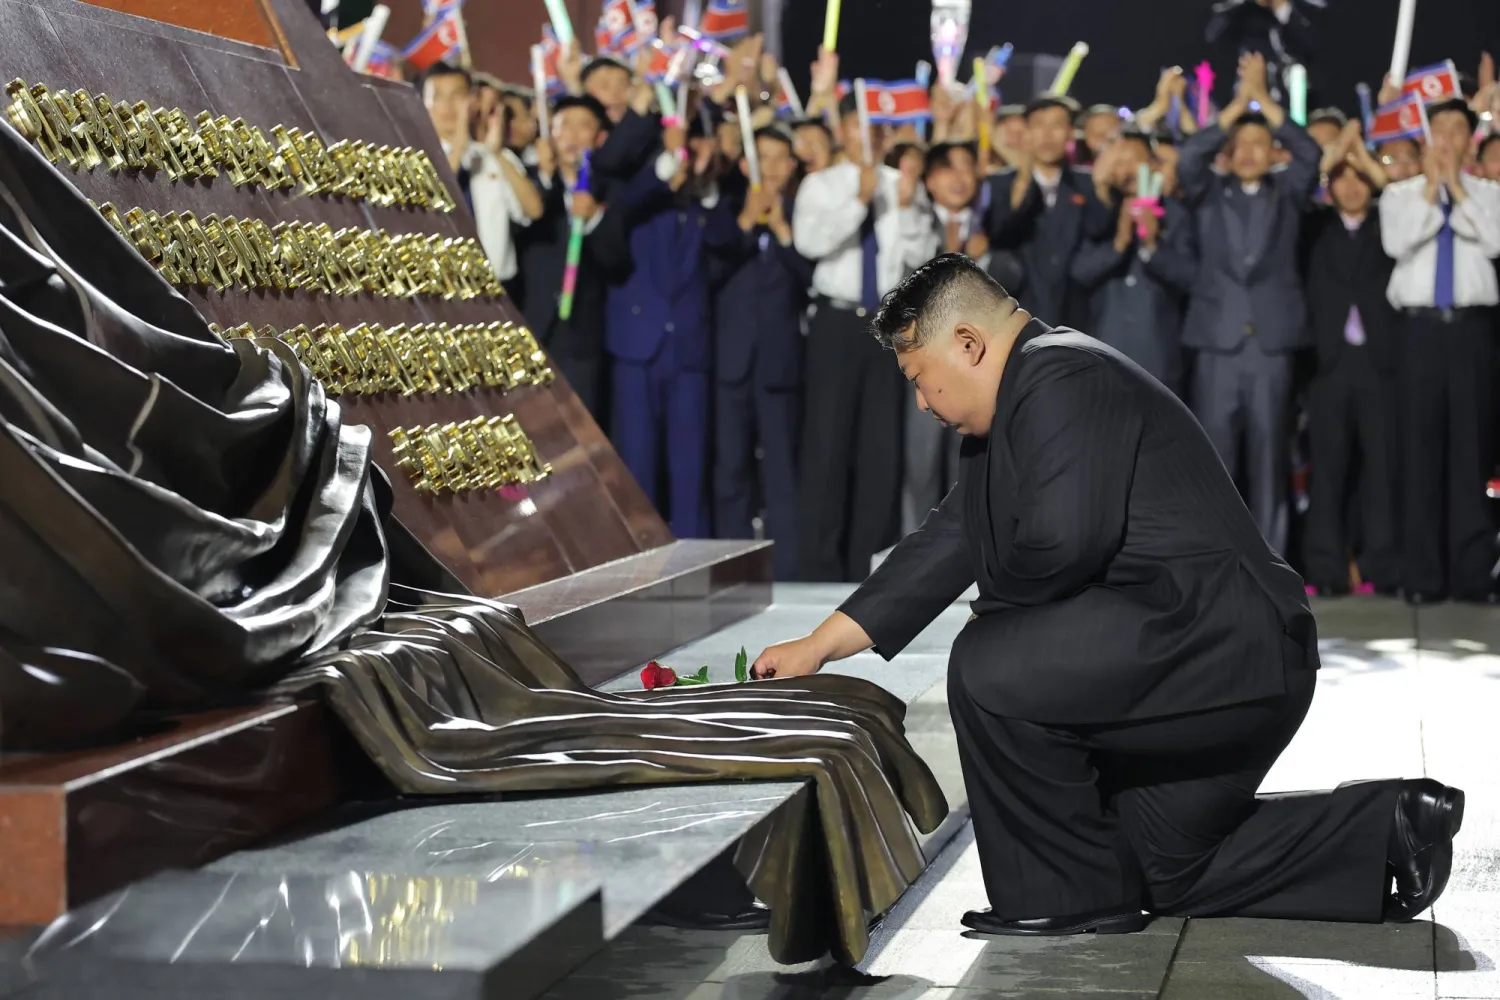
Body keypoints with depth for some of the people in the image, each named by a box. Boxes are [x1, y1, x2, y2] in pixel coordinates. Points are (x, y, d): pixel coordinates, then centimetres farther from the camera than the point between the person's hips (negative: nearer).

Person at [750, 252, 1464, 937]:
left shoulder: (1060, 379, -16)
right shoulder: (1015, 405, 18)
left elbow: (1059, 543, -29)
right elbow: (947, 545, 21)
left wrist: (997, 602, -7)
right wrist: (818, 646, 20)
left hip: (1220, 643, -11)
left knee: (990, 668, -22)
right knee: (1160, 868, 21)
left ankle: (1068, 894, -8)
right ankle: (1388, 827, 20)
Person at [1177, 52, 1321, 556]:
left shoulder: (1287, 192, 12)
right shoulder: (1210, 192, 11)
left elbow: (1311, 154, -5)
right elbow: (1188, 159, -7)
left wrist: (1263, 97, -5)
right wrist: (1238, 101, -6)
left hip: (1271, 339, 0)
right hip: (1216, 338, 0)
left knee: (1268, 454, 2)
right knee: (1213, 454, -1)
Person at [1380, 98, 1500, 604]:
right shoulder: (1400, 192, 10)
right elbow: (1396, 242, -8)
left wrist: (1457, 186, -6)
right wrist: (1431, 186, -6)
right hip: (1420, 328, 0)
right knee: (1421, 447, -2)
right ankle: (1423, 574, 1)